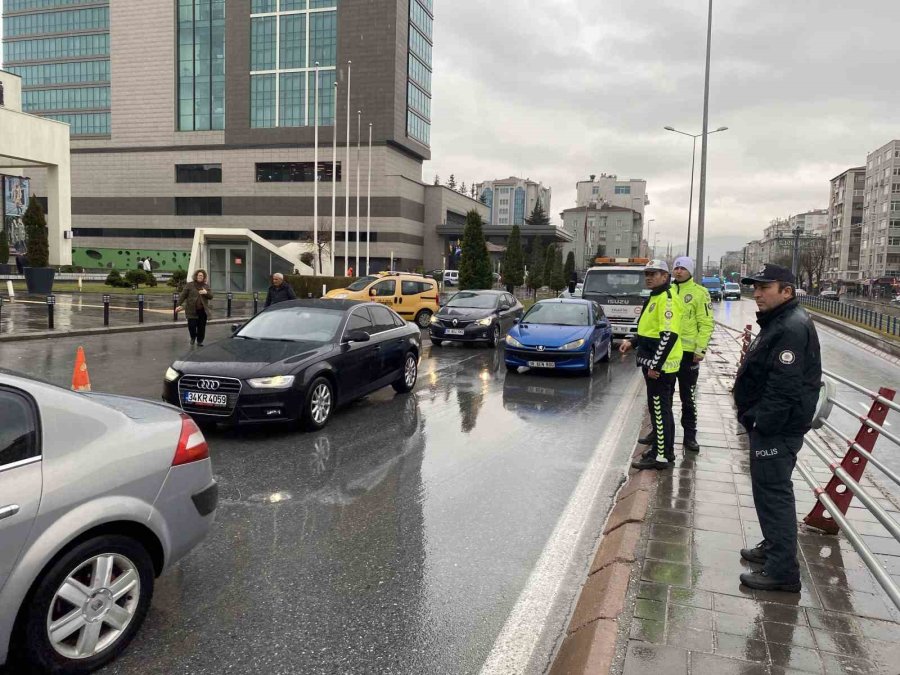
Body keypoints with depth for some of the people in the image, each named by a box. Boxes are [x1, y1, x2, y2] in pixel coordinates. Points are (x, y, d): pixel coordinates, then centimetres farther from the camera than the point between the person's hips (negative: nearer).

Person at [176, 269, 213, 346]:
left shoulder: (206, 286, 11)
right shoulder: (189, 285, 2)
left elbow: (211, 296, 7)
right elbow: (183, 295, 1)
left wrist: (206, 293, -14)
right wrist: (179, 305, -6)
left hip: (203, 310, 2)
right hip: (192, 310, -2)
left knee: (201, 327, 4)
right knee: (192, 325, -6)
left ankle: (200, 341, 19)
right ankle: (193, 337, 23)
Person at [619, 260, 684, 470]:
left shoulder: (667, 299, -16)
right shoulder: (655, 298, 17)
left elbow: (669, 335, -23)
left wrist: (655, 365, -23)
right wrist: (632, 342, 13)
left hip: (661, 367, -10)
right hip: (657, 365, 10)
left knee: (660, 411, -5)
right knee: (661, 410, 16)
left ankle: (662, 456, 2)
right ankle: (665, 451, 26)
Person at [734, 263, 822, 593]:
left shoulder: (792, 328, -21)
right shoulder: (778, 322, 15)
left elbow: (784, 386, -27)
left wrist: (762, 423, -21)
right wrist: (756, 419, 18)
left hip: (777, 429, -11)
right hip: (771, 426, 11)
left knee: (773, 493, -5)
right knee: (770, 490, 21)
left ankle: (782, 571, 2)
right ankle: (773, 546, 37)